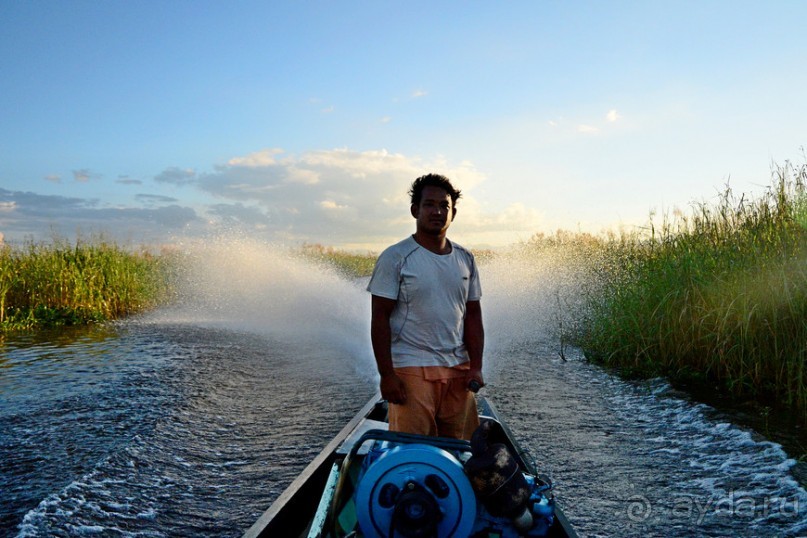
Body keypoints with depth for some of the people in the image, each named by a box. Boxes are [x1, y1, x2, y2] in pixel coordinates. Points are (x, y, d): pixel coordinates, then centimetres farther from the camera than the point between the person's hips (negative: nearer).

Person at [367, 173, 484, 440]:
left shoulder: (465, 259, 12)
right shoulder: (395, 257, -4)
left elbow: (473, 316, 13)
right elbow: (380, 318, -6)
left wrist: (476, 367, 3)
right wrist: (386, 375, -12)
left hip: (458, 369, 5)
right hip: (411, 370, -5)